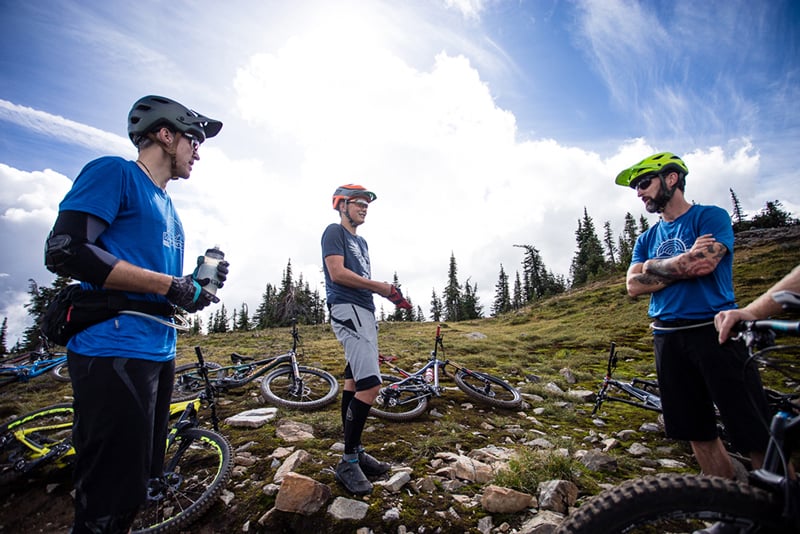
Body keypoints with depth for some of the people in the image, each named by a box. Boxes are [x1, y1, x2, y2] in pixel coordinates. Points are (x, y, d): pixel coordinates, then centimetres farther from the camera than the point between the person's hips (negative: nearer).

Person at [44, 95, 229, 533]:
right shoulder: (114, 172, -4)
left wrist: (198, 283, 6)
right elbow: (64, 251, -17)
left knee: (135, 485, 19)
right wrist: (169, 285, -16)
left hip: (158, 350, 9)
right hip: (114, 352, -9)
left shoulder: (167, 205, 20)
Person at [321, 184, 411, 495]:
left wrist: (393, 295, 7)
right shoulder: (334, 231, -2)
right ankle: (348, 463, -4)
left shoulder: (361, 241, 24)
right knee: (370, 384, -16)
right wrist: (382, 287, -13)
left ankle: (355, 452, 21)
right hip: (347, 309, -10)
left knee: (354, 383, 12)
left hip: (364, 312, 10)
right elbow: (337, 273, -16)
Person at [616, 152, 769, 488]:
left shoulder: (711, 217, 0)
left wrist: (654, 268, -7)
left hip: (714, 331, -5)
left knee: (757, 437, -4)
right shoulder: (647, 239, 15)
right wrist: (685, 265, -8)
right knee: (698, 434, 11)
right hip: (668, 338, 6)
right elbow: (633, 285, 0)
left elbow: (704, 263, -19)